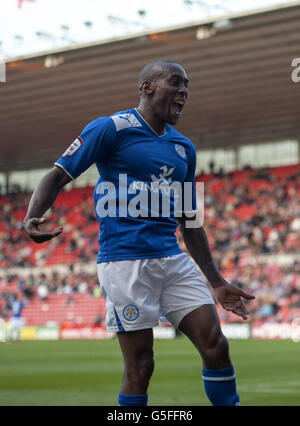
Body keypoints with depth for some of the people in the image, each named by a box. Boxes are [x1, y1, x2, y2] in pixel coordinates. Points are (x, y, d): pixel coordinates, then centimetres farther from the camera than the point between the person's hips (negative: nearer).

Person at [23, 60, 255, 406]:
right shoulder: (111, 128, -2)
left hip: (173, 260, 6)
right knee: (140, 367, -6)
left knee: (216, 347, -3)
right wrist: (32, 218, -24)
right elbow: (58, 176, -4)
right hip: (125, 259, -6)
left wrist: (217, 282, 22)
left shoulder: (184, 148, 17)